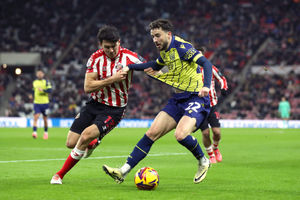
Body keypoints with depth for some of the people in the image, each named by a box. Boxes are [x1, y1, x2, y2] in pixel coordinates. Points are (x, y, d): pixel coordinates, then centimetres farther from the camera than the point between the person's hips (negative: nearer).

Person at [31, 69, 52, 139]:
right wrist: (32, 95, 7)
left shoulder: (46, 82, 0)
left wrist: (43, 90, -26)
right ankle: (35, 132, -24)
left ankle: (45, 133, 25)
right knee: (35, 117, -15)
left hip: (45, 103, -2)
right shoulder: (34, 82, 11)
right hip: (36, 103, 2)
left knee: (45, 119, 8)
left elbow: (50, 90, -12)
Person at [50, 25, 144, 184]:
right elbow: (87, 87, -14)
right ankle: (92, 143, 41)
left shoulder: (129, 57, -14)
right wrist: (112, 79, -23)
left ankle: (60, 174, -7)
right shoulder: (95, 58, -8)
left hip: (114, 110, -4)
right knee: (71, 143, 3)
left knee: (86, 136, -24)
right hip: (94, 104, 4)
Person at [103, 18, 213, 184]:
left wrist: (206, 86, -41)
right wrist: (130, 67, 30)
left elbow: (206, 63, -25)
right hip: (178, 99, 8)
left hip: (196, 99, -8)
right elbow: (156, 65, 35)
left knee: (180, 135, -29)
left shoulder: (182, 47, -14)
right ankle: (124, 171, -4)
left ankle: (203, 162, 0)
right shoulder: (165, 52, 12)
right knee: (152, 132, -3)